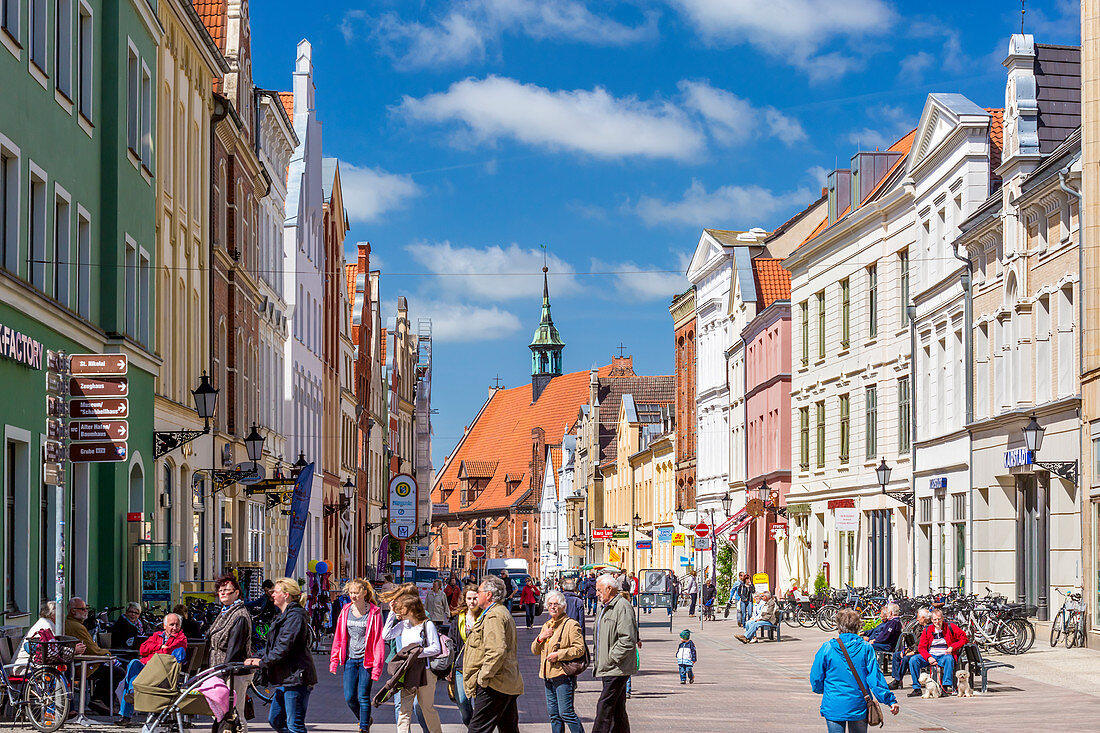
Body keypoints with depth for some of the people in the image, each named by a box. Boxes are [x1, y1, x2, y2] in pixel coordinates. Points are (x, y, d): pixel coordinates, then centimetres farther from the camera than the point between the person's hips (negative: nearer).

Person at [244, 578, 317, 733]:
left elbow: (283, 649, -20)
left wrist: (262, 662, -11)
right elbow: (275, 646, 22)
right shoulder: (283, 616, 19)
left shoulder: (295, 616, -14)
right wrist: (259, 659, 7)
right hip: (285, 679, 11)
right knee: (275, 720, 13)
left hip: (296, 678, -11)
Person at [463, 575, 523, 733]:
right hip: (509, 685, 11)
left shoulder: (494, 616, -14)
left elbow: (496, 652, -25)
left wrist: (483, 678, -18)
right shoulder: (503, 612, 22)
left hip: (494, 685, -11)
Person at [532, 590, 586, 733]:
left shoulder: (571, 625, -6)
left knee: (566, 713, -11)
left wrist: (559, 655, -18)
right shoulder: (547, 626, 19)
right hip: (548, 675, 8)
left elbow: (580, 649, -13)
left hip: (564, 674, -8)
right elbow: (534, 650, 20)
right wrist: (541, 638, 0)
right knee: (553, 714, 9)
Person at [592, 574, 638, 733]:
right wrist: (597, 660, 15)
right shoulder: (603, 607, 17)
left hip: (617, 668, -10)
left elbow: (628, 640, -21)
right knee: (617, 709, 13)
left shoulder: (623, 607, -14)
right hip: (608, 668, 10)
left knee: (604, 707, -13)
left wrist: (611, 659, -18)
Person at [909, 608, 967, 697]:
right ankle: (916, 689, -17)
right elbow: (921, 647, 4)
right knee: (913, 660, -19)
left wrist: (952, 647, -11)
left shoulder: (950, 627, 0)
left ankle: (947, 686, -37)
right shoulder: (927, 630, 6)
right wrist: (929, 658, -15)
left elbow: (964, 638, 2)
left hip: (944, 655, -3)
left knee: (949, 659, -38)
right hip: (931, 655, 3)